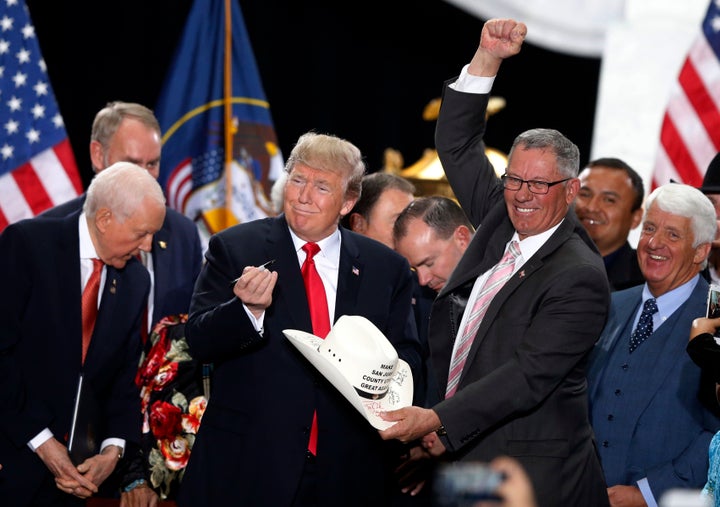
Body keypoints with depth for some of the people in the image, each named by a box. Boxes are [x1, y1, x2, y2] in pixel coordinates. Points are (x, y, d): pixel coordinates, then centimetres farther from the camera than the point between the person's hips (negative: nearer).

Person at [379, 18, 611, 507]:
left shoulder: (579, 278, -13)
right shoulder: (501, 221, 9)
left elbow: (529, 377, -20)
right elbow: (456, 142, 17)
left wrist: (438, 420, -25)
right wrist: (487, 58, 5)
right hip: (466, 456, 7)